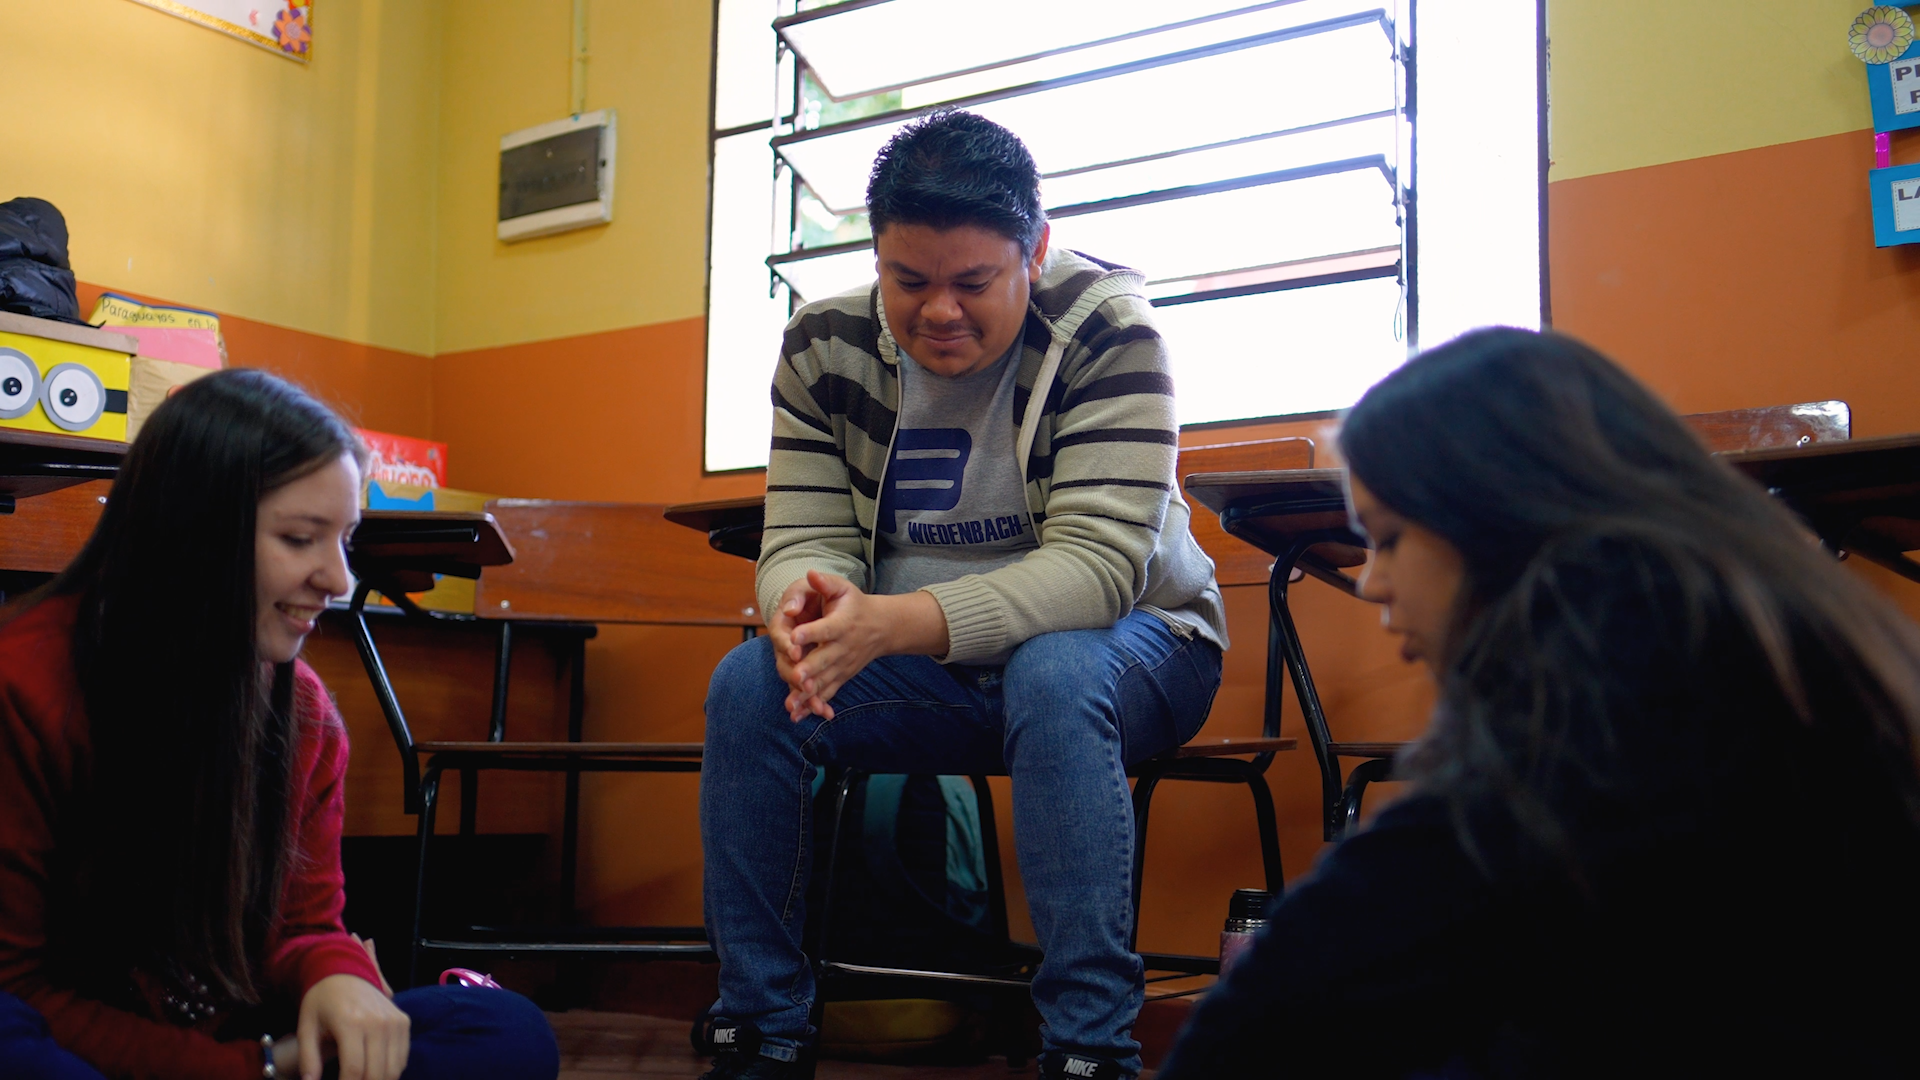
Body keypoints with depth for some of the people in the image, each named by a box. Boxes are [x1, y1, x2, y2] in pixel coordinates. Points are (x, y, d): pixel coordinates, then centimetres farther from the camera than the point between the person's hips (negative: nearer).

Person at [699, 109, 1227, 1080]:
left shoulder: (1105, 330, -19)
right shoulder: (824, 346, -6)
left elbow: (1097, 563, -28)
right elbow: (802, 540, -8)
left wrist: (896, 622, -42)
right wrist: (807, 607, -35)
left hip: (1123, 647, -3)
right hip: (923, 675, 4)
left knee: (1052, 678, -37)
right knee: (747, 687, -19)